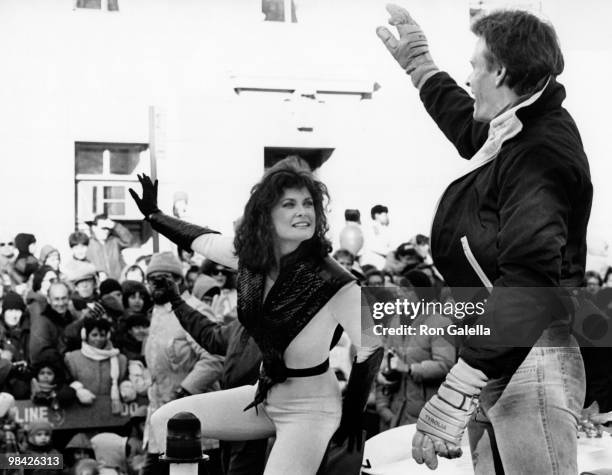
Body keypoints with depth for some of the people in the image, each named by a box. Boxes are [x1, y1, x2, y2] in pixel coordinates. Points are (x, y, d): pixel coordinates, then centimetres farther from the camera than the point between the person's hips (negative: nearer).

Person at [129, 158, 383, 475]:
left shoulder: (333, 282, -25)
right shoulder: (250, 255, -8)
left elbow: (371, 348, -15)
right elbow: (203, 240, 13)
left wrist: (351, 418, -7)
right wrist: (153, 214, 19)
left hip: (310, 410, -7)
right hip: (265, 395, 7)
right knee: (164, 422, 7)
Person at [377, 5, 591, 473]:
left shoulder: (539, 154, -19)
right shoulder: (512, 134, 11)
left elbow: (529, 286, -31)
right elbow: (468, 125, 38)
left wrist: (456, 394, -36)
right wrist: (419, 64, 48)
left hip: (527, 363, -10)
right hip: (492, 363, 10)